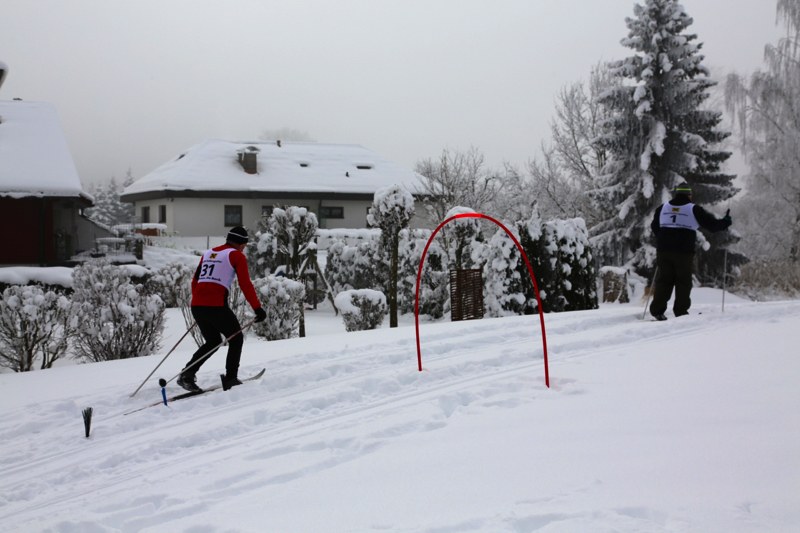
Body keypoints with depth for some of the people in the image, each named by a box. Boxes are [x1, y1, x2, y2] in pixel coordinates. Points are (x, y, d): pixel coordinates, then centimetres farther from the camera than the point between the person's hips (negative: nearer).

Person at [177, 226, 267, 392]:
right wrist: (257, 308, -4)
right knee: (236, 339, 15)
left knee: (213, 341, 23)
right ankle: (230, 379, 9)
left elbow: (195, 281, 23)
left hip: (197, 306, 6)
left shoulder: (208, 253, 21)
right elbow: (245, 285, -6)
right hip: (216, 306, -6)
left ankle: (187, 374, 11)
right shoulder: (237, 255, 3)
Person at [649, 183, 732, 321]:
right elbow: (712, 224, 3)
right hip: (684, 252, -4)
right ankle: (681, 311, 2)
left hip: (663, 251, 4)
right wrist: (725, 222, 22)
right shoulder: (693, 209, -1)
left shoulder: (663, 208, 11)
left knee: (663, 280, 7)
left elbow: (654, 227, 22)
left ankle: (657, 310, 1)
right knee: (683, 282, 5)